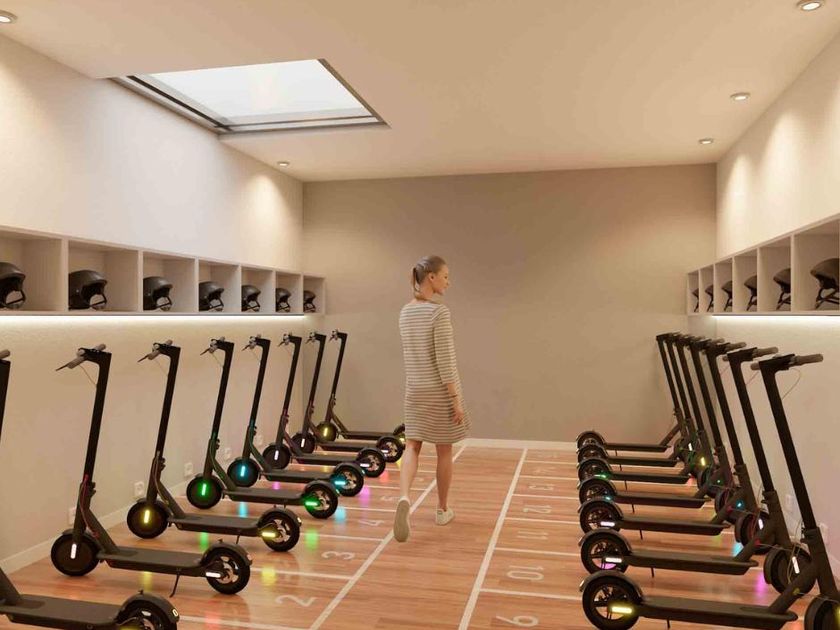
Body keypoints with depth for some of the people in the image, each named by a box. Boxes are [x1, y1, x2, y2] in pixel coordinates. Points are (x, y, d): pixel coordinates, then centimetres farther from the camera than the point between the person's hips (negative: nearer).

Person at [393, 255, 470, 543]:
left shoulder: (405, 312, 6)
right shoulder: (439, 311, -18)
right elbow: (445, 361, -20)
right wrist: (456, 398, -16)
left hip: (414, 390, 6)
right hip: (439, 391, -6)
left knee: (412, 446, 6)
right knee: (444, 451, 10)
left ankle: (404, 498, -19)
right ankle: (443, 509, 24)